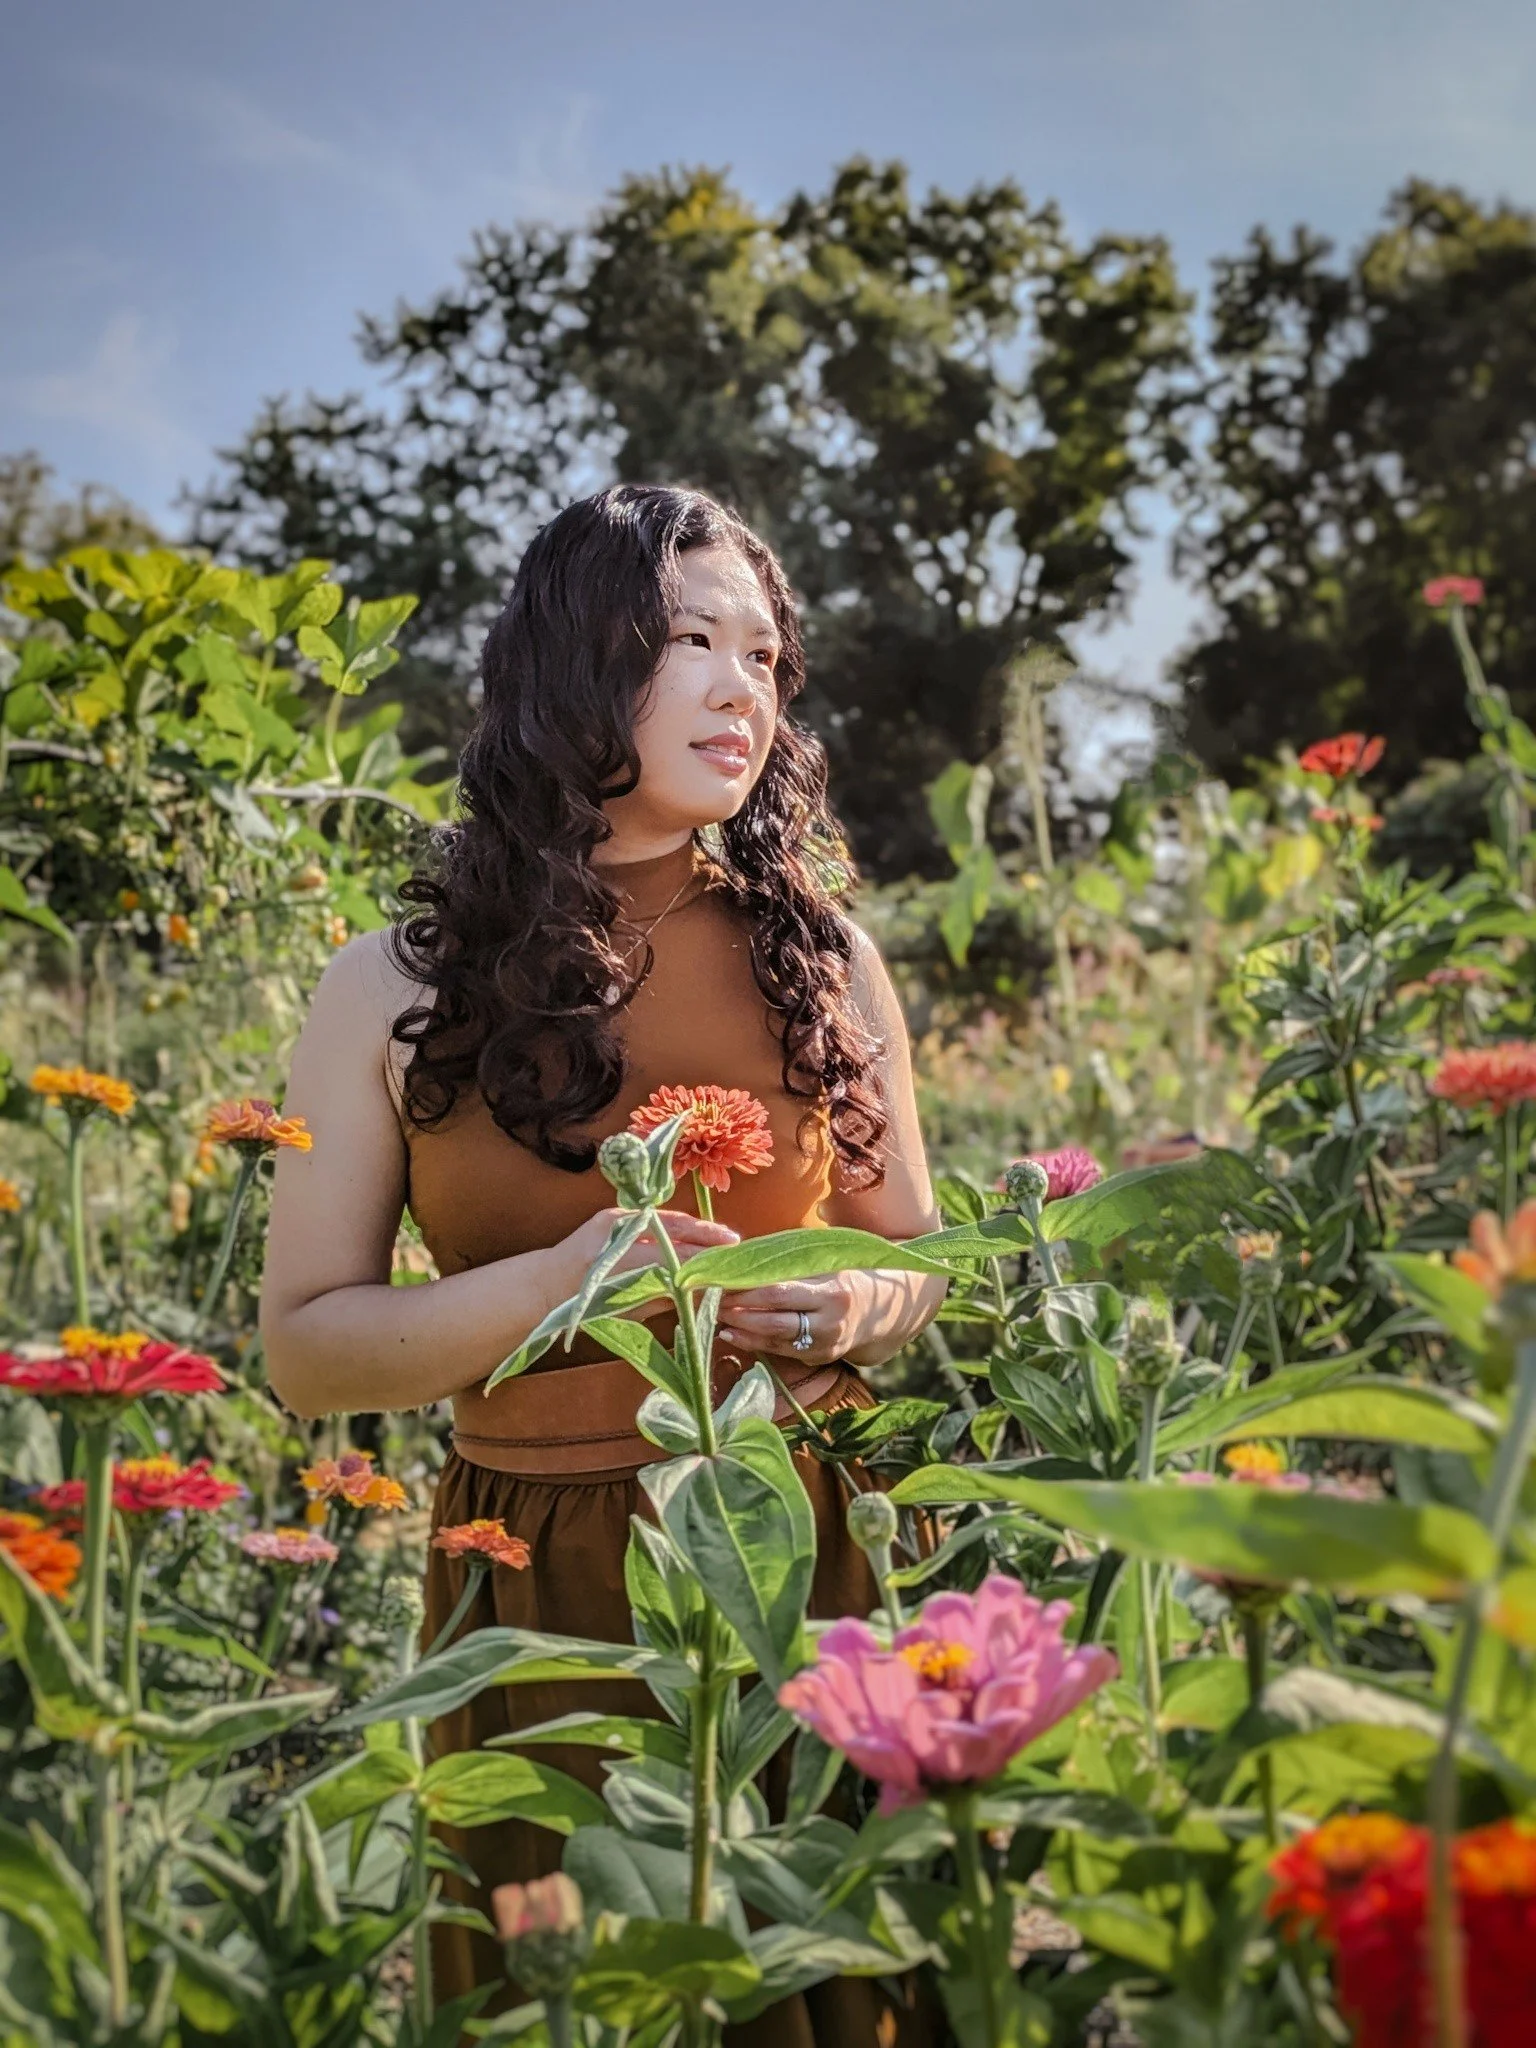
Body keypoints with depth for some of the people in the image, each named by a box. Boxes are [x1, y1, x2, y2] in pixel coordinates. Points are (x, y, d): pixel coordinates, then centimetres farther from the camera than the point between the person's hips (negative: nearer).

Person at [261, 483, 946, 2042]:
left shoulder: (820, 959, 2)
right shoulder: (397, 990, -3)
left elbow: (922, 1264, 12)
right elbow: (303, 1346, -3)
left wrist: (854, 1311, -11)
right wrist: (552, 1287, -18)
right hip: (537, 1594, -1)